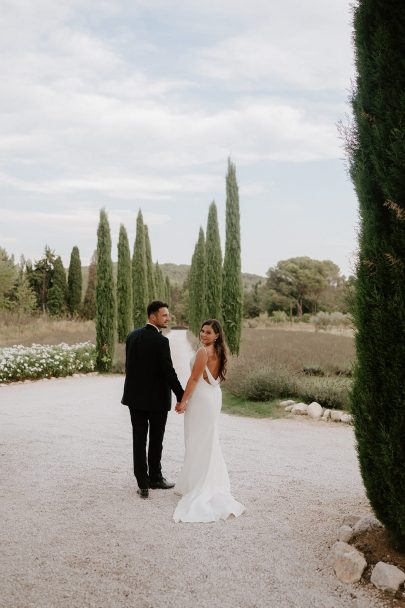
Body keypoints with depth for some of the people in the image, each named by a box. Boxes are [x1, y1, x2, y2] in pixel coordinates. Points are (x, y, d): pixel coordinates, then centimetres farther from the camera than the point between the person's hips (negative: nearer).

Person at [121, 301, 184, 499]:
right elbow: (169, 372, -19)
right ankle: (155, 478, 24)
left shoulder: (132, 336, 3)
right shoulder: (160, 341, -18)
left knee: (139, 441, 7)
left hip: (135, 397, 5)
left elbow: (128, 365, 8)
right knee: (155, 441, 12)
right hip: (157, 399, -5)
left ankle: (143, 484, 8)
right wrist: (181, 396, -12)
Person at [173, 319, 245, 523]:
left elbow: (194, 378, -19)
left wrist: (183, 401, -14)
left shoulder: (203, 351, -18)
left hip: (201, 398, -8)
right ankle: (213, 482, 26)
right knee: (209, 441, 17)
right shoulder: (218, 352, 8)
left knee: (198, 441, 0)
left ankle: (197, 486, 7)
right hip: (214, 396, 8)